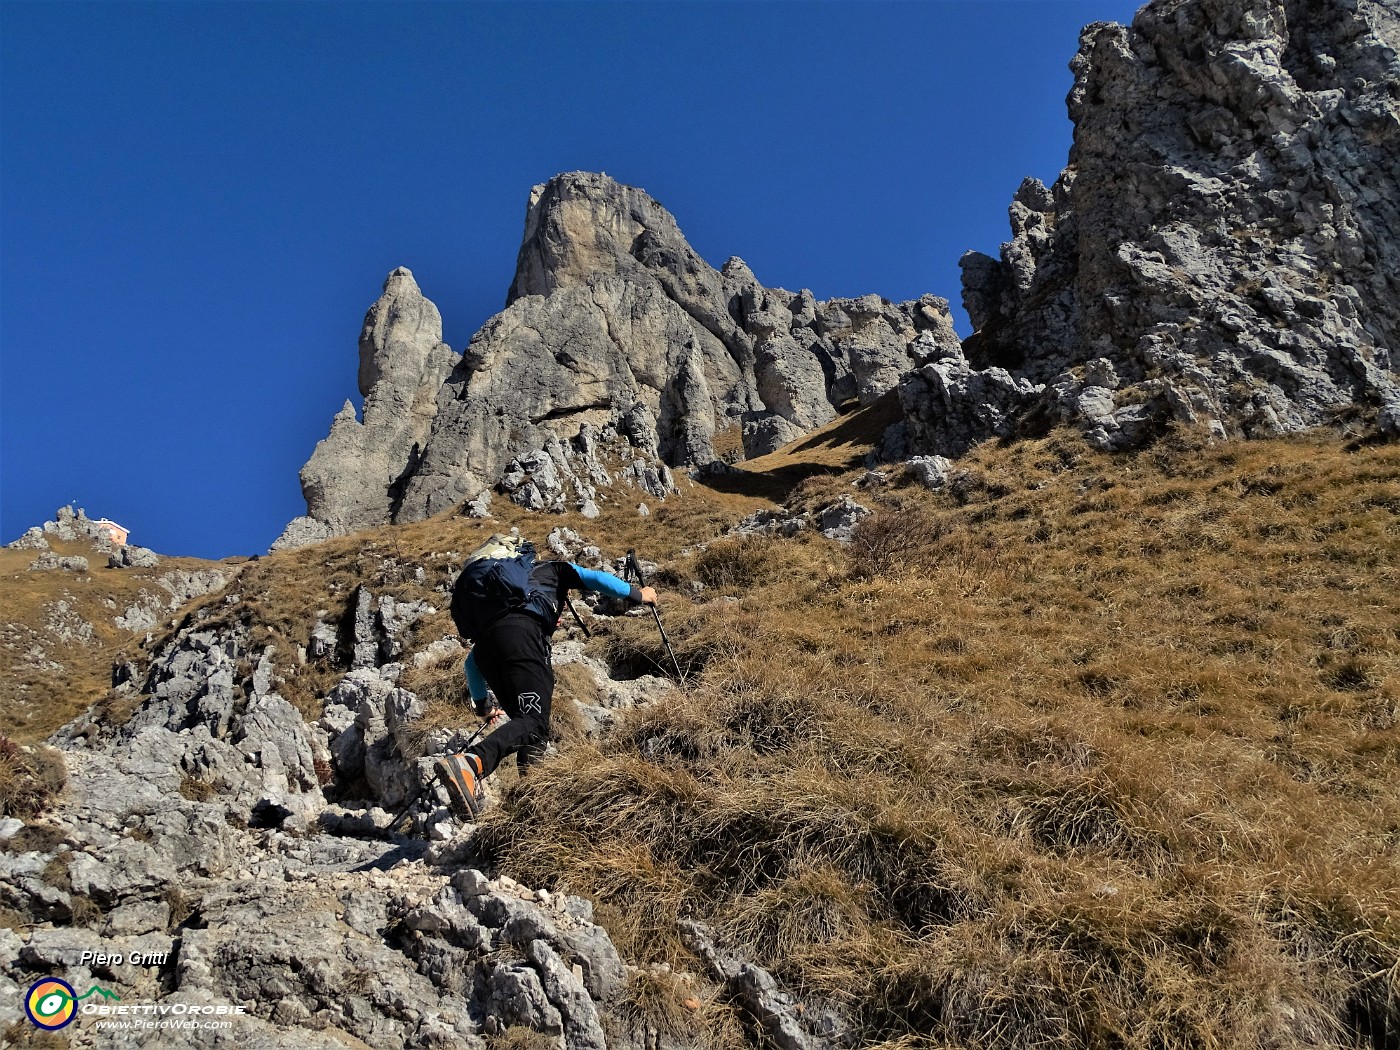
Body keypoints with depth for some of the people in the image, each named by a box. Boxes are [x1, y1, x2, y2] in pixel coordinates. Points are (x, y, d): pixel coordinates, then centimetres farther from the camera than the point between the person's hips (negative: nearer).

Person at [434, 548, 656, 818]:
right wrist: (637, 594, 25)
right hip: (522, 633, -6)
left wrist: (482, 704, 51)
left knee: (526, 722, 13)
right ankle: (469, 764, -41)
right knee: (534, 722, -17)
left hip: (484, 644, 6)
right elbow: (595, 579, 11)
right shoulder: (554, 570, 33)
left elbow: (472, 662, 43)